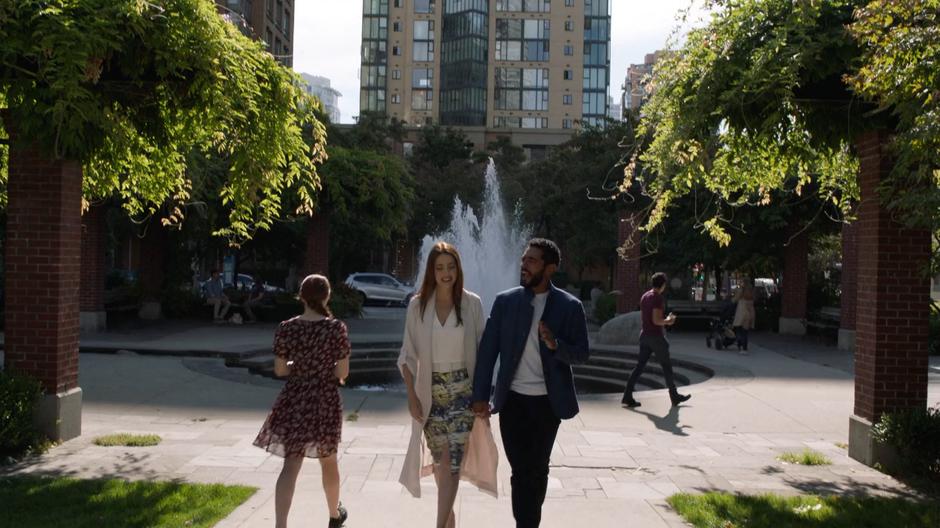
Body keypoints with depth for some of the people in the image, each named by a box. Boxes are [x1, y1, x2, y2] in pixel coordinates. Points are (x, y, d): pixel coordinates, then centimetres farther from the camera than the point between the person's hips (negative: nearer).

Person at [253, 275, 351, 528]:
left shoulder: (286, 328, -6)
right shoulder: (336, 328, -12)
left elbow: (280, 369, -1)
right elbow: (343, 372, -11)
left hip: (294, 401, 1)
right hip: (326, 401, -1)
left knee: (291, 465, 3)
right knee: (328, 461, 19)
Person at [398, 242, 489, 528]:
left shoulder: (472, 303, -4)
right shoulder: (418, 305, -3)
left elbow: (480, 350, 1)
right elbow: (408, 354, 1)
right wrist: (412, 396, -3)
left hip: (462, 389, -1)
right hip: (430, 390, 2)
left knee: (453, 461, -9)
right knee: (440, 459, 12)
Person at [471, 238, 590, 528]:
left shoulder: (570, 306, -3)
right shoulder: (505, 301, 0)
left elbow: (581, 354, -2)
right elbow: (487, 350, -1)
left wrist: (555, 344, -23)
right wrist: (480, 396, -4)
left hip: (548, 401, 0)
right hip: (513, 399, 0)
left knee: (537, 470, 14)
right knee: (521, 471, 2)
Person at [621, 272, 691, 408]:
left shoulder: (644, 297, 11)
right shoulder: (658, 298, -15)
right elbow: (656, 320, -22)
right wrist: (668, 320, -3)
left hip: (645, 335, 8)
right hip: (656, 336, -8)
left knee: (640, 365, 5)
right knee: (667, 366, 6)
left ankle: (627, 397, 0)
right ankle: (674, 397, 17)